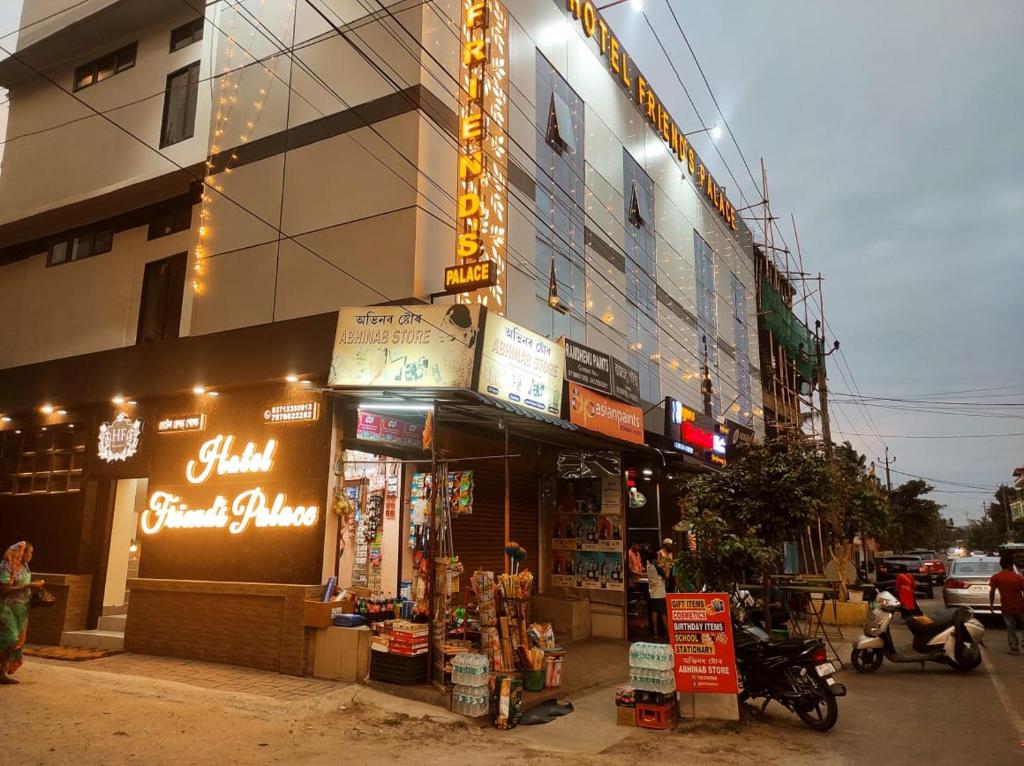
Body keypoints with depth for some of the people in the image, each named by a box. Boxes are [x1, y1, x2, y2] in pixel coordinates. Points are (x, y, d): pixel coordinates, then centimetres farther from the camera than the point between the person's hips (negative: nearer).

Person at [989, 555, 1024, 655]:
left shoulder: (996, 577, -7)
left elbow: (992, 592, -8)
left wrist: (991, 604, 3)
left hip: (1006, 607, 0)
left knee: (1010, 628, 14)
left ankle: (1014, 648, 15)